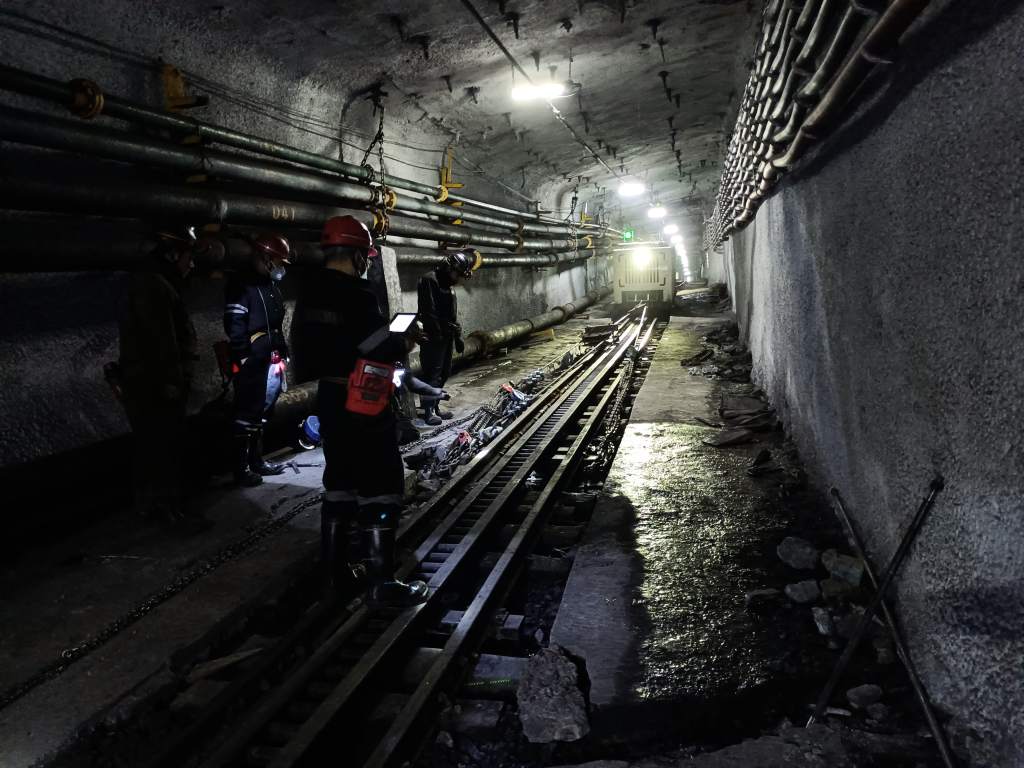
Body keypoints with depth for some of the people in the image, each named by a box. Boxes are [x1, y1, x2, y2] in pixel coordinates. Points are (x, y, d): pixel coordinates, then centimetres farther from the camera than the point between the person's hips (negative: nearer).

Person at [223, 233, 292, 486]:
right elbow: (234, 325, -16)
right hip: (252, 363, -9)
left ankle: (256, 460, 23)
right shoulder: (241, 284, -8)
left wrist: (283, 355, 20)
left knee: (261, 413, 14)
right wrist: (244, 358, -20)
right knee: (247, 414, -6)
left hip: (271, 361, 9)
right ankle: (241, 467, -1)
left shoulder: (271, 286, 20)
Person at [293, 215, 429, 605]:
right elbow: (386, 348, -20)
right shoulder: (356, 296, -20)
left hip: (330, 399, 9)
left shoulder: (308, 295, 6)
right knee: (380, 489, 0)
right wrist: (404, 341, 0)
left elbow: (307, 345, 14)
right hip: (364, 406, -8)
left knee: (340, 485, 16)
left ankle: (337, 571, 25)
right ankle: (382, 581, 5)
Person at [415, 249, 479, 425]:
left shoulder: (448, 285, 18)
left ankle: (435, 406, 19)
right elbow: (429, 312, -21)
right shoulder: (429, 280, -13)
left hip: (446, 337, 10)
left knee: (444, 373, 11)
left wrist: (458, 336, 18)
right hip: (433, 338, -10)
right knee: (433, 373, -8)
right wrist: (437, 336, -22)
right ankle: (429, 410, -4)